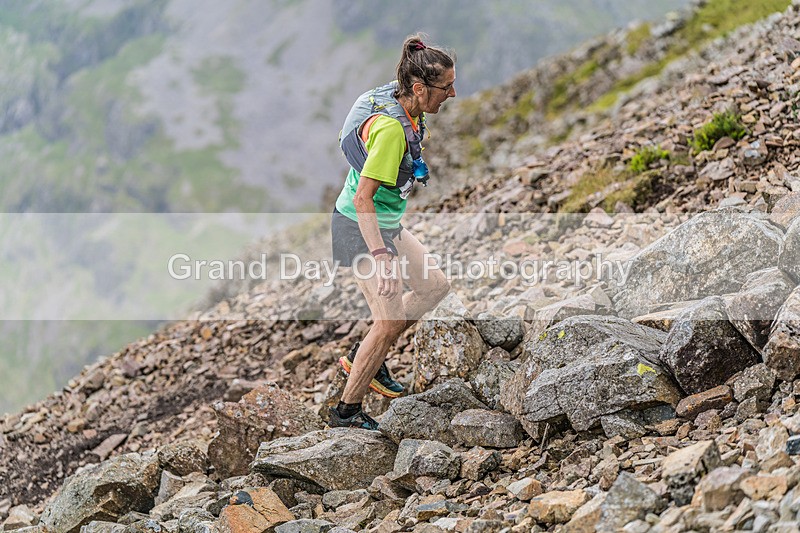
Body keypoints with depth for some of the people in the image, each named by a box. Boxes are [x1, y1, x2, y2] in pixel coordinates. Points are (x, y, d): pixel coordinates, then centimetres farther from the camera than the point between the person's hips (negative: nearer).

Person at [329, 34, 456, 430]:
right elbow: (363, 198, -31)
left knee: (435, 285, 16)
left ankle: (365, 357, 26)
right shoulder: (390, 128, -30)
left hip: (387, 224, 10)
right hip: (361, 229, -10)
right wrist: (380, 255, -34)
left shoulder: (406, 111, -1)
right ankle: (346, 412, 8)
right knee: (390, 321, -6)